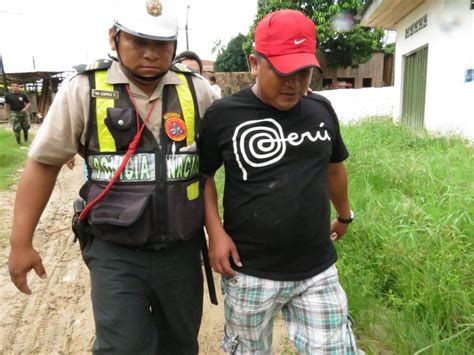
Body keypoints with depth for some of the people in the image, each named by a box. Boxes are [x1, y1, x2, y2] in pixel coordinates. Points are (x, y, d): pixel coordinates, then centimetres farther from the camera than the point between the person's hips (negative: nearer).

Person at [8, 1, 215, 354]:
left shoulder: (197, 91, -3)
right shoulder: (83, 89, -7)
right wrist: (21, 242, 0)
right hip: (115, 252, -2)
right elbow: (44, 162, 0)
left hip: (182, 250, 3)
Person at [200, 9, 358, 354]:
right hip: (249, 273, -2)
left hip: (318, 271, 3)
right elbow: (203, 174, 0)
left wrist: (344, 215, 28)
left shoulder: (321, 109, 2)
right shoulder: (224, 114, -10)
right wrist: (215, 231, -11)